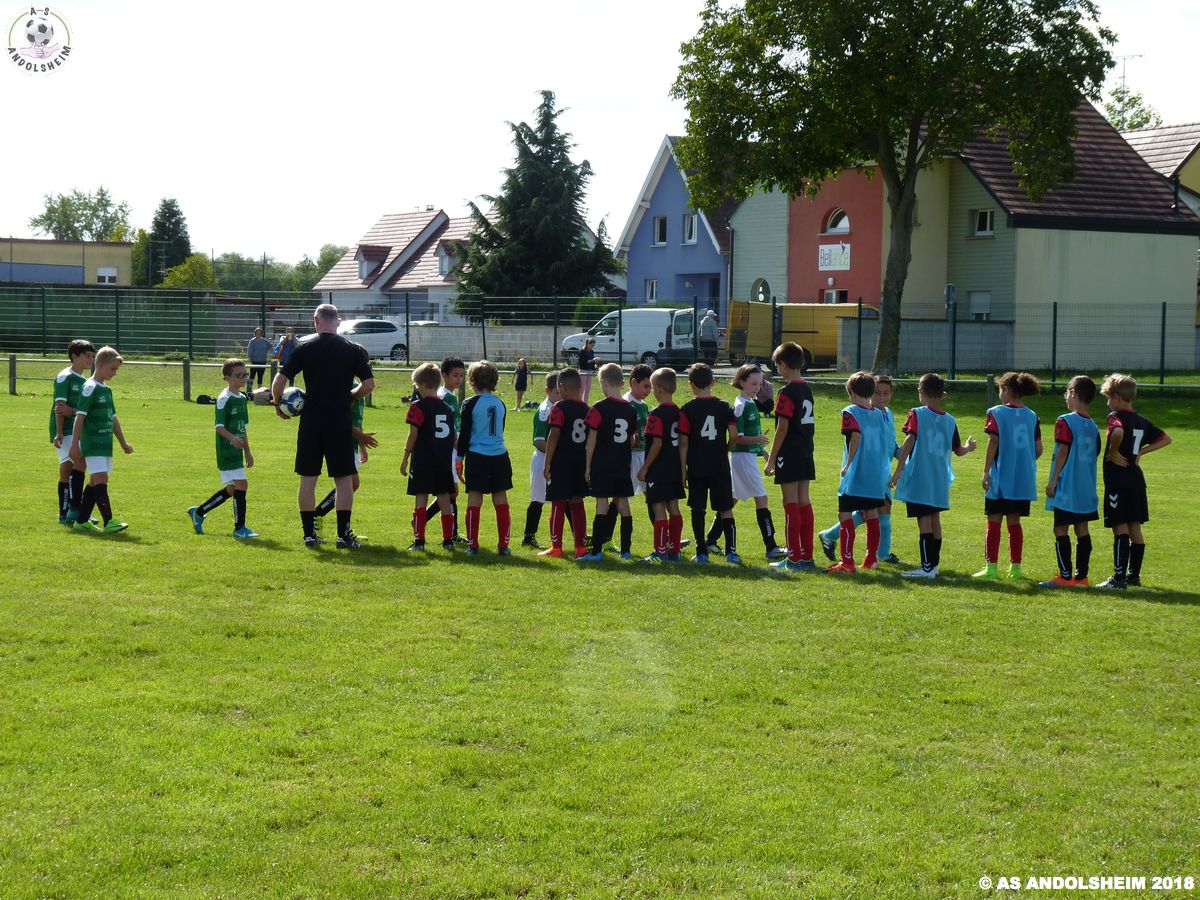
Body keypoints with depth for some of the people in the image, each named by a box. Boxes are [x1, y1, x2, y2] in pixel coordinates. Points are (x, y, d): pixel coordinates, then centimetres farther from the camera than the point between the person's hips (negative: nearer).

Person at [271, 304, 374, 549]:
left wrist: (278, 404, 11)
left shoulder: (304, 348, -1)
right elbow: (369, 384, -2)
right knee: (344, 478, 5)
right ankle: (344, 534, 3)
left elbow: (280, 380, -6)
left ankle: (309, 534, 10)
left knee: (308, 478, 8)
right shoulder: (352, 350, 1)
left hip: (311, 420, 0)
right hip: (341, 421, 0)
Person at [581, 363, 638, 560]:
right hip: (622, 465, 5)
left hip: (602, 464, -5)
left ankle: (597, 550, -7)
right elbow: (632, 440, 11)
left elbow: (592, 440, -8)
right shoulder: (631, 409, 5)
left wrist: (587, 466, -2)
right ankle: (626, 549, 12)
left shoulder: (599, 408, -11)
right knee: (622, 502, 10)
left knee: (602, 503, -5)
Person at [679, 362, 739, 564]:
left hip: (696, 467, -1)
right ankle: (731, 551, -2)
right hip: (720, 466, 1)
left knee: (698, 509, 7)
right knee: (726, 509, 6)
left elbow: (683, 443, -6)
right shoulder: (723, 406, 0)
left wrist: (683, 469, 0)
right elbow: (734, 435, -6)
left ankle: (701, 553, 5)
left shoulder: (687, 409, -4)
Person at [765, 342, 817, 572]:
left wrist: (771, 458, -10)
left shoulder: (787, 392, -14)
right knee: (804, 503, 10)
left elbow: (783, 428, -16)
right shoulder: (807, 389, 11)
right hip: (806, 455, 8)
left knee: (791, 504, -4)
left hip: (789, 456, -8)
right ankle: (806, 557, 13)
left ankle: (794, 559, -3)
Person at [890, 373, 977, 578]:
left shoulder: (917, 414, -6)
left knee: (924, 521, -7)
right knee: (935, 519, 14)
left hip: (919, 478, -5)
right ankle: (934, 564, 19)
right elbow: (958, 450, 14)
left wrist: (898, 470, -18)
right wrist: (969, 447, 37)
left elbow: (909, 441, -17)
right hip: (940, 479, 5)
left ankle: (927, 567, -10)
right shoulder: (950, 420, 8)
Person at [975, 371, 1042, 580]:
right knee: (1014, 522, 12)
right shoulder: (1031, 416, 7)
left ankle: (991, 566, -3)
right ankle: (1015, 567, 13)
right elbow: (1038, 449, 7)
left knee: (994, 521, 1)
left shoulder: (997, 412, -5)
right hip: (1024, 480, 4)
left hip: (1001, 477, -4)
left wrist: (986, 471, -9)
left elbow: (993, 442, -12)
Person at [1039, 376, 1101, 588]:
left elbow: (1063, 453, -15)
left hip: (1067, 488, -7)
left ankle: (1065, 576, -7)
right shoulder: (1093, 426, 10)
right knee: (1082, 530, 10)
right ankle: (1081, 576, 12)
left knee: (1061, 529, -4)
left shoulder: (1066, 421, -12)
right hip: (1087, 488, 7)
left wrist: (1053, 479, -10)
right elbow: (1094, 455, 14)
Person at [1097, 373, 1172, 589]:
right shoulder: (1142, 421, 12)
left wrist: (1113, 453, -19)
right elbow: (1166, 439, 21)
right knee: (1135, 528, 13)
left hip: (1118, 481, -8)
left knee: (1120, 528, -9)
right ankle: (1134, 575, 20)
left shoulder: (1116, 416, -11)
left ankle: (1119, 578, -11)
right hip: (1136, 480, 8)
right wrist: (1140, 451, 14)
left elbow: (1118, 432, -34)